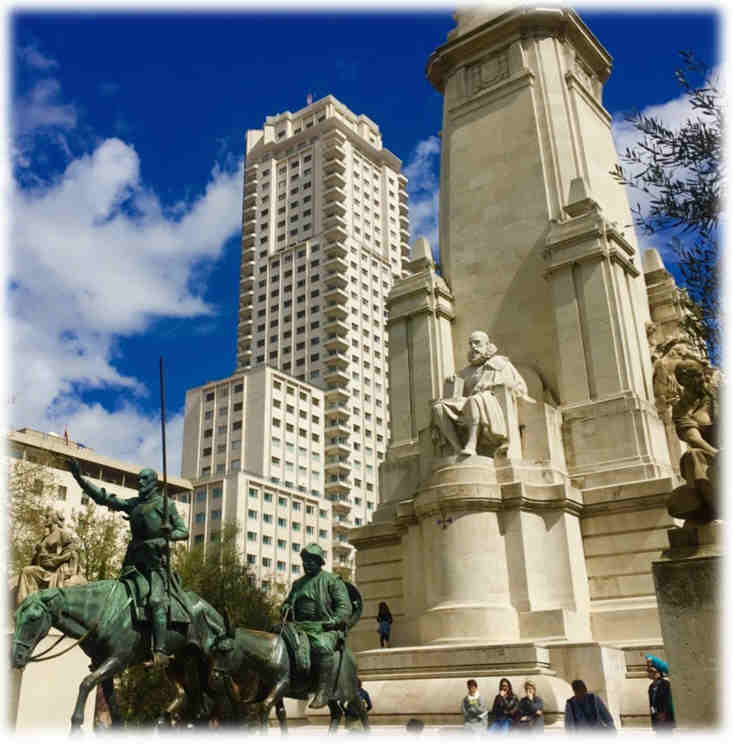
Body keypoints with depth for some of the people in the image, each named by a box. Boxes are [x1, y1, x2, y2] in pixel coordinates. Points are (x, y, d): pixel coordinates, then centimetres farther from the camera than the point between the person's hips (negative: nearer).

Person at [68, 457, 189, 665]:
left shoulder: (166, 504, 6)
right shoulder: (132, 504, 18)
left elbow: (184, 531, 6)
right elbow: (102, 498, 16)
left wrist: (168, 535, -16)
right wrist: (79, 477, 10)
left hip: (157, 560, -6)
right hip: (134, 560, 6)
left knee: (156, 599, -21)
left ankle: (160, 650, -27)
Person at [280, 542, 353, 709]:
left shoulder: (332, 580, 7)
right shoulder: (298, 583, 24)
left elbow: (345, 606, 0)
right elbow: (288, 601, 36)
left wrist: (334, 621, -17)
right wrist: (286, 609, 11)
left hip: (324, 628, -6)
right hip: (300, 627, 6)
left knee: (323, 647, -36)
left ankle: (323, 692, -33)